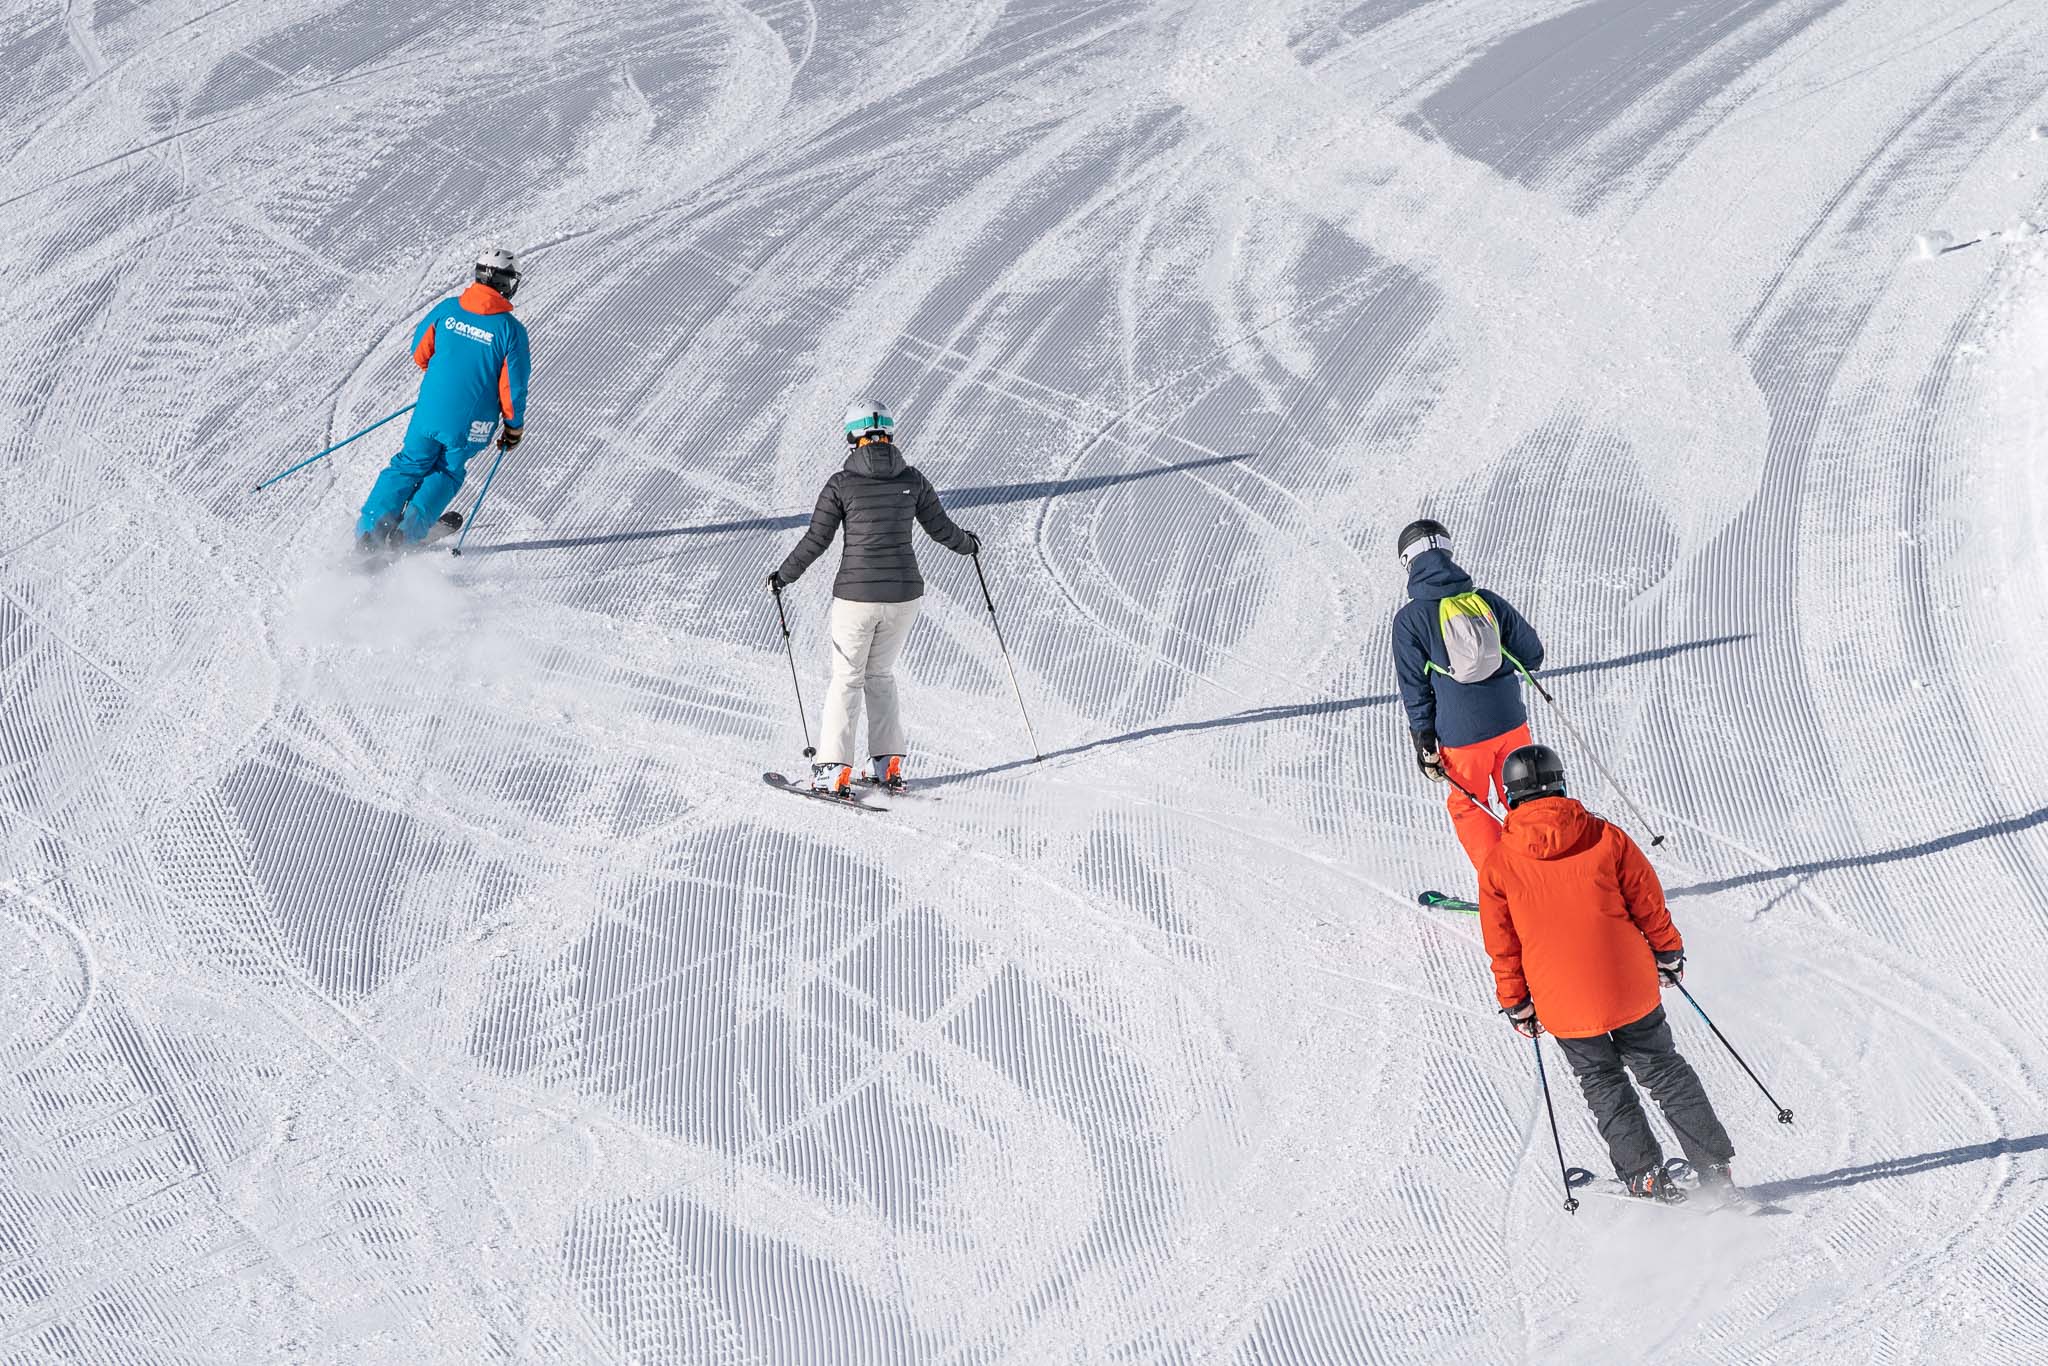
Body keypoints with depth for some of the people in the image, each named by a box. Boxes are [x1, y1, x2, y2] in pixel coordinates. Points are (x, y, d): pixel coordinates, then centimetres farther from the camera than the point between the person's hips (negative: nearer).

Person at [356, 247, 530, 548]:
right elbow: (513, 386, -10)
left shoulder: (447, 308, -3)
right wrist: (514, 427, 6)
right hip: (471, 425, -2)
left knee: (409, 465, 19)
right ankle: (411, 529, 13)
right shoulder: (511, 330, -12)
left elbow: (420, 352, 9)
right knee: (446, 473, 23)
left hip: (430, 410, 2)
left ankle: (369, 530, 10)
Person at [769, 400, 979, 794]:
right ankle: (888, 764, 17)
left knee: (847, 678, 9)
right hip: (904, 592, 3)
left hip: (856, 594, -3)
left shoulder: (841, 483, -7)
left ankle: (834, 770, 2)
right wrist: (967, 544, 32)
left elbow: (816, 540, -4)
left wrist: (783, 577, 10)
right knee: (881, 673, 20)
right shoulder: (912, 480, 1)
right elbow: (941, 528, 10)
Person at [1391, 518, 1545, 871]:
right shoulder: (1487, 600, 1)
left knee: (1468, 807, 16)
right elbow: (1532, 653, 6)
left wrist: (1424, 740, 2)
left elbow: (1414, 686, -5)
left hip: (1462, 735, -3)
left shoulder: (1409, 619, -8)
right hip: (1511, 723, 3)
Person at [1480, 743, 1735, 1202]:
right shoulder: (1606, 838, -7)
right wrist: (1668, 954, 18)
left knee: (1604, 1086, 19)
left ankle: (1645, 1176, 16)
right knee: (1665, 1072, 17)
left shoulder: (1498, 866, -7)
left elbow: (1502, 948, 0)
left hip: (1565, 1006, -1)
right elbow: (1649, 903, 2)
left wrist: (1517, 1005, 12)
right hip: (1631, 991, 1)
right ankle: (1714, 1167, 20)